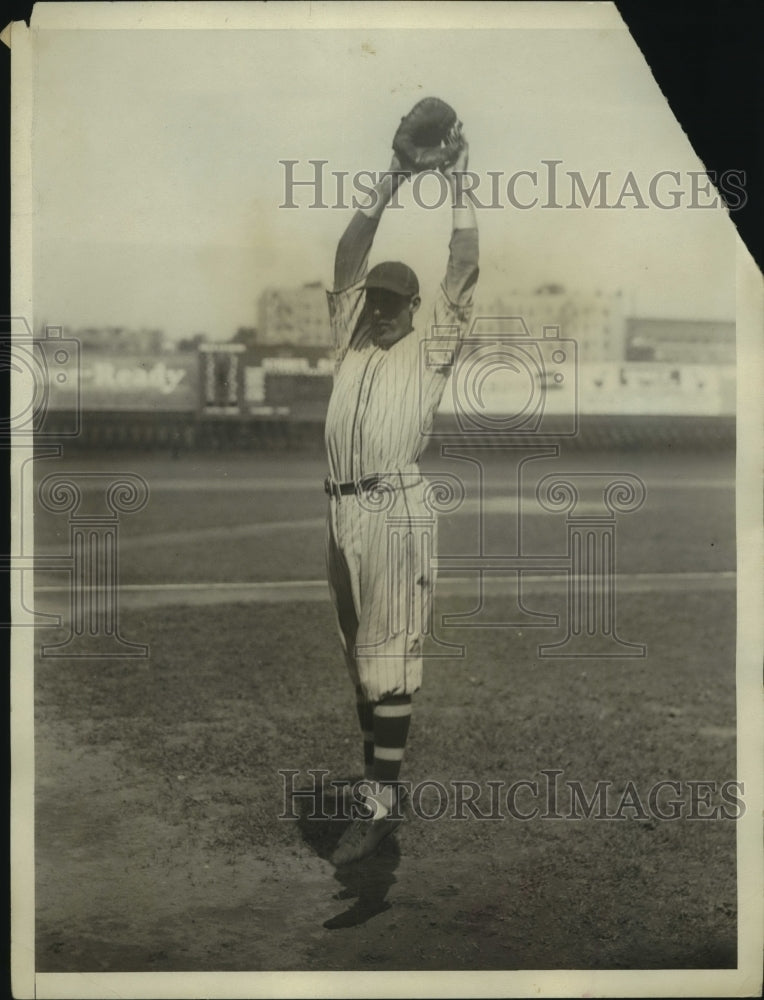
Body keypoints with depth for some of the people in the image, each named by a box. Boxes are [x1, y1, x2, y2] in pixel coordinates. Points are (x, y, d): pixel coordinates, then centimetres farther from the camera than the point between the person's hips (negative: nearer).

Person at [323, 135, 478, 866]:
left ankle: (381, 801, -7)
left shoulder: (428, 350, 8)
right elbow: (347, 261, 17)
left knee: (387, 656, -7)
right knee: (357, 654, 10)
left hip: (395, 510, -5)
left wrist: (456, 190, 7)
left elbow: (464, 271, 3)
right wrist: (386, 188, 14)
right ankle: (377, 770, 20)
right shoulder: (350, 344, 20)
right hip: (341, 509, 6)